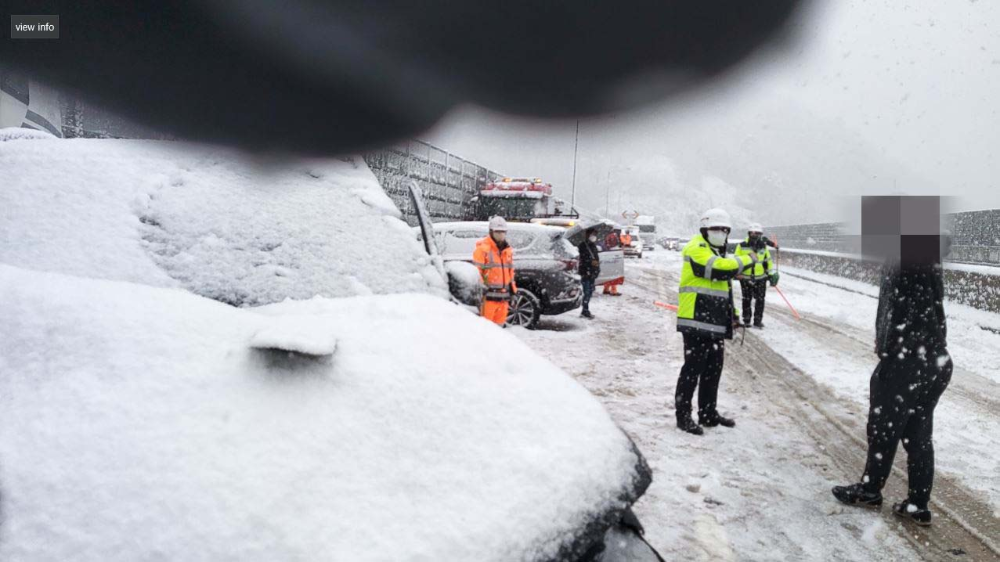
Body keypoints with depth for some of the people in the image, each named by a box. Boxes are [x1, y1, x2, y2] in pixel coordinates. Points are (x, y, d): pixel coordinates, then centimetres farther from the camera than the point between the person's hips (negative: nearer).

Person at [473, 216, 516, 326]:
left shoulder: (508, 250, 18)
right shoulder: (483, 248, -5)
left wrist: (512, 291, 21)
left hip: (504, 296, 7)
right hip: (488, 294, -7)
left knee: (499, 324, 13)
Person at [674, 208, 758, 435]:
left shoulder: (718, 253, 21)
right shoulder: (697, 249, -10)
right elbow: (720, 269, -25)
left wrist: (732, 314, 22)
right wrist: (748, 260, -11)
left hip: (715, 323, 10)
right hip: (696, 322, -9)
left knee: (713, 369, 13)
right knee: (693, 368, -7)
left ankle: (708, 413, 24)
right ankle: (683, 415, 0)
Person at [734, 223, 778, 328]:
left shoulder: (763, 246, 8)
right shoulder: (742, 246, -3)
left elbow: (768, 261, 14)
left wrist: (772, 274, 11)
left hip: (761, 278, 2)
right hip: (746, 278, -2)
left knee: (760, 300, 1)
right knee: (747, 300, 7)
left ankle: (757, 321, 9)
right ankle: (746, 320, 17)